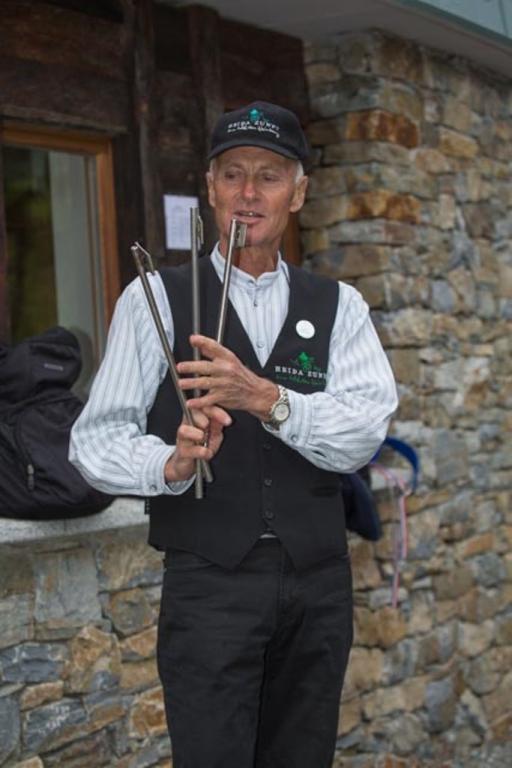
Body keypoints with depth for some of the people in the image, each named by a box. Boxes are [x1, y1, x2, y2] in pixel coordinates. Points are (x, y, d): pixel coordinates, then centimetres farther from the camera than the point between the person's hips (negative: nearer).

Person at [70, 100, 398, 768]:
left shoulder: (339, 308, 8)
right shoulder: (155, 299, 1)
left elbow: (364, 434, -7)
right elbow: (96, 439, -5)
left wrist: (265, 398, -23)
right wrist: (171, 463, -25)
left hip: (319, 585, 3)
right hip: (209, 584, -3)